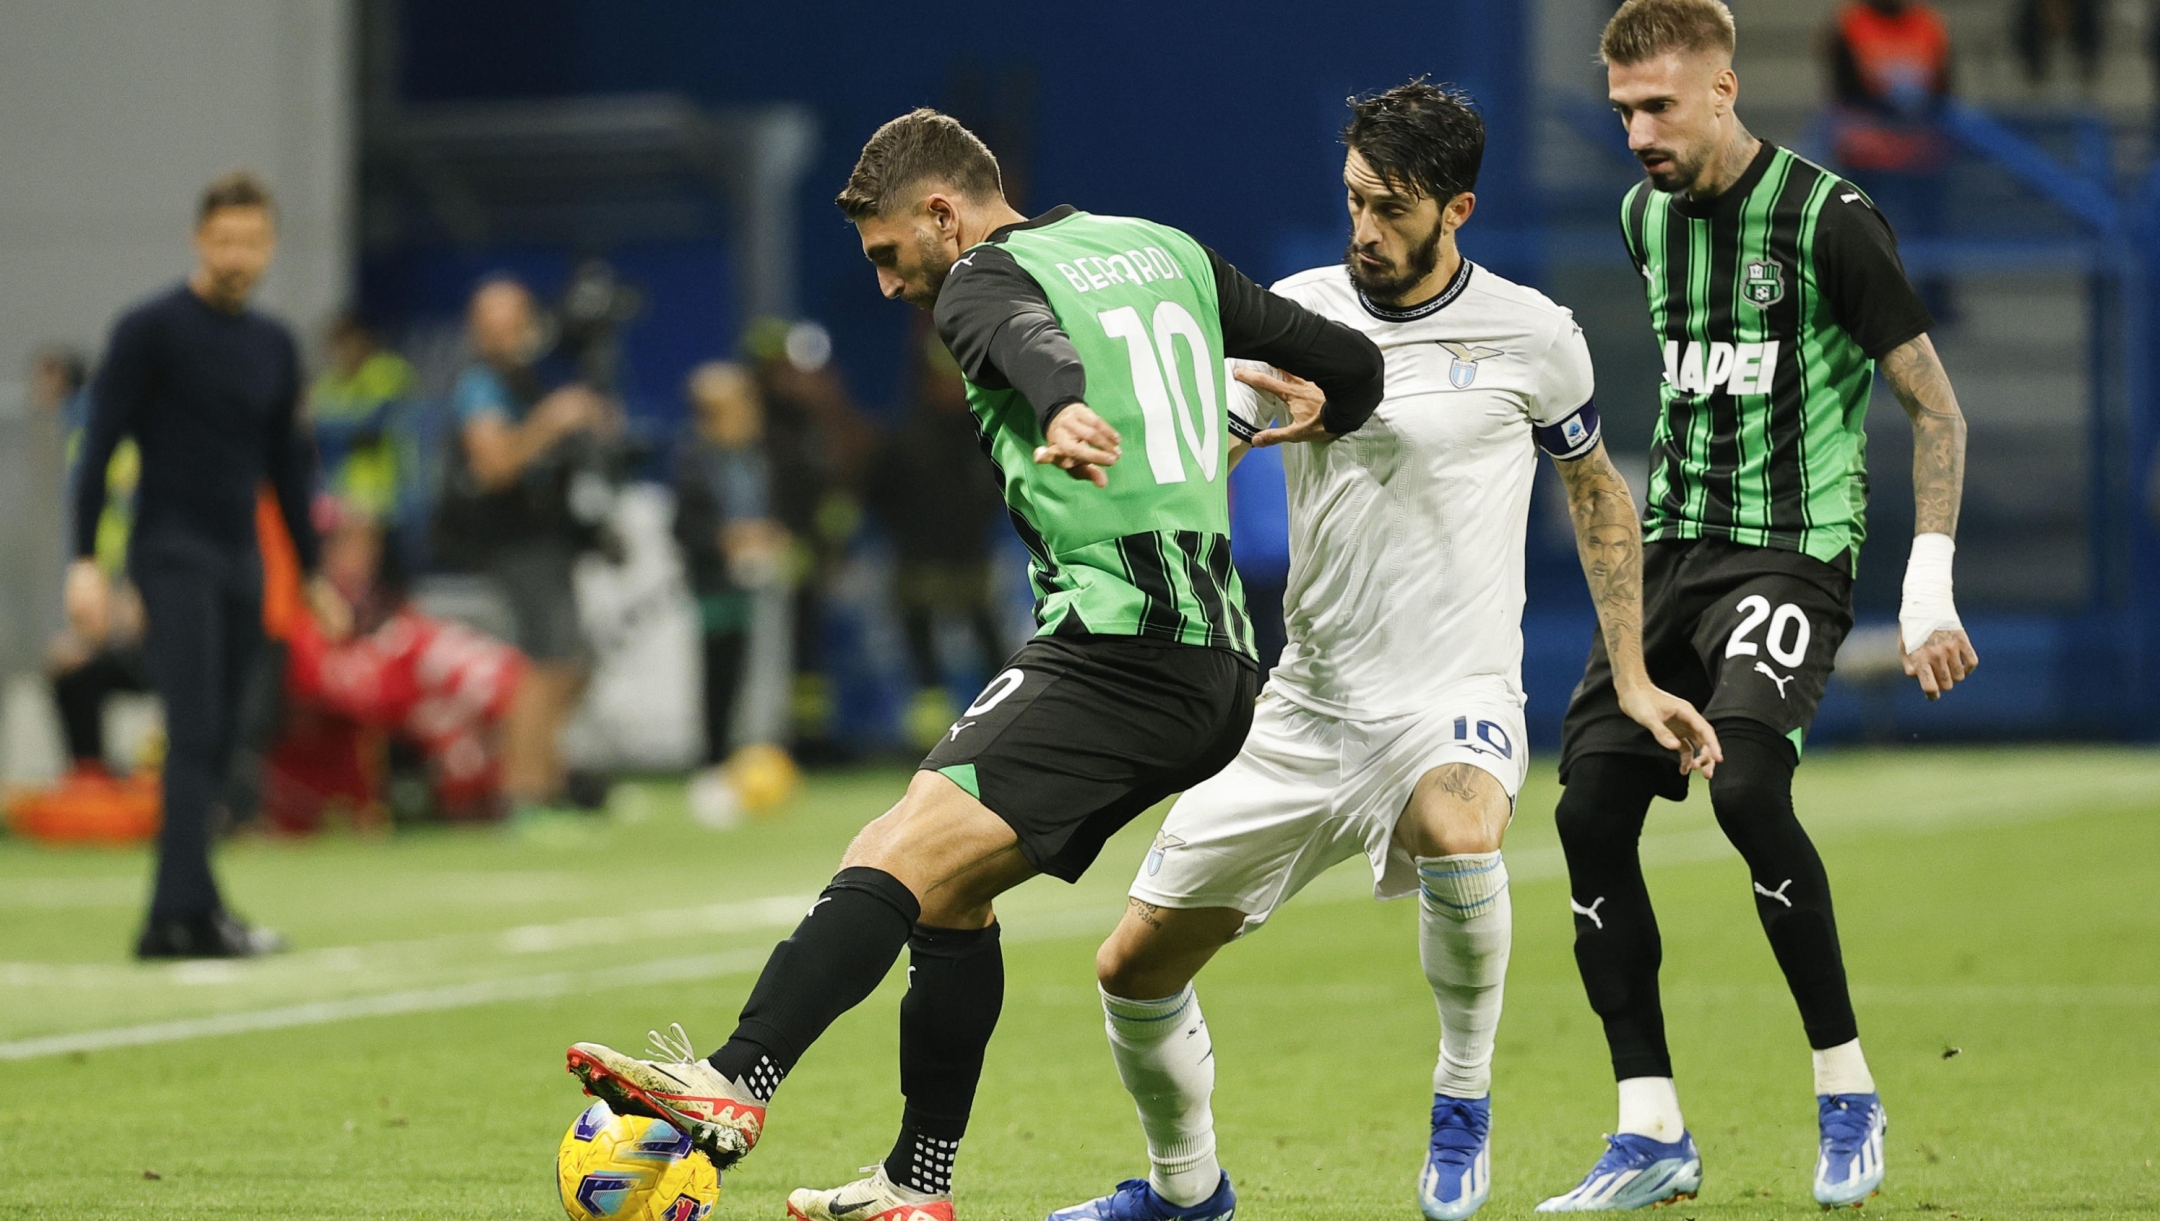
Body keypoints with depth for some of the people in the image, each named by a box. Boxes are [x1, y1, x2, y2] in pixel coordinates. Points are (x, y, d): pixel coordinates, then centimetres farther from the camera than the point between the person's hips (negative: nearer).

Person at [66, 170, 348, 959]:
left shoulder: (273, 346, 13)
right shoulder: (151, 330, -6)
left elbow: (286, 465, 21)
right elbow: (100, 445, -8)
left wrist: (313, 573, 20)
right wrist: (86, 561, -15)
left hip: (241, 563, 6)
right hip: (173, 556, -6)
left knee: (216, 745, 4)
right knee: (195, 732, -16)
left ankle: (175, 916, 8)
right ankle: (188, 910, -21)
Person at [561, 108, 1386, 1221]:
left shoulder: (985, 281, 0)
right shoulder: (1167, 252, 21)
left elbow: (1039, 344, -26)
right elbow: (1353, 366, 22)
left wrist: (1069, 413, -49)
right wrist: (1298, 426, 45)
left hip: (1115, 645, -9)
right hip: (1217, 664, 9)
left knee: (898, 860, -22)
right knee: (948, 891, 18)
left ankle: (734, 1088, -40)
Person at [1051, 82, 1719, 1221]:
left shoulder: (1532, 336, -2)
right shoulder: (1294, 314, 1)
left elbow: (1595, 493, 13)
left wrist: (1635, 681, 10)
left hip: (1454, 697, -4)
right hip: (1306, 701, 4)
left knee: (1457, 829, -40)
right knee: (1134, 966, 4)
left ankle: (1463, 1103, -16)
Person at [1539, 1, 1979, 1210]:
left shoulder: (1830, 220, -11)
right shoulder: (1647, 216, 9)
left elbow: (1936, 407, -7)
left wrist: (1930, 583, -14)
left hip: (1792, 552, -7)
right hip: (1672, 551, 7)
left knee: (1746, 784, -27)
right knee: (1592, 810, -6)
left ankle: (1849, 1094, -10)